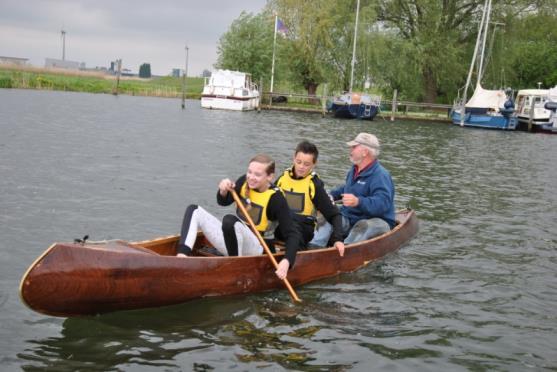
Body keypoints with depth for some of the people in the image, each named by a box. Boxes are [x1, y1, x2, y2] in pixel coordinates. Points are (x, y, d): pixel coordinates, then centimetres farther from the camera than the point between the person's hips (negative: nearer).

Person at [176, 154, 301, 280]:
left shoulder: (276, 198, -16)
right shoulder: (244, 182, 0)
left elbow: (293, 235, -19)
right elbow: (223, 202, 16)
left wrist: (286, 262, -36)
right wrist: (224, 191, -9)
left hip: (256, 249, -8)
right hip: (232, 240, 8)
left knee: (229, 220, -35)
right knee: (194, 210, 0)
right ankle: (182, 256, -23)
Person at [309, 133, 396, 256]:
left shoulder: (380, 175, -17)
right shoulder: (354, 170, 13)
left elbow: (382, 203, -33)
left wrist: (358, 202, -47)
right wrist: (333, 195, 16)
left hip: (376, 222, -7)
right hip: (350, 219, 7)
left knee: (363, 226, -39)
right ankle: (313, 247, -36)